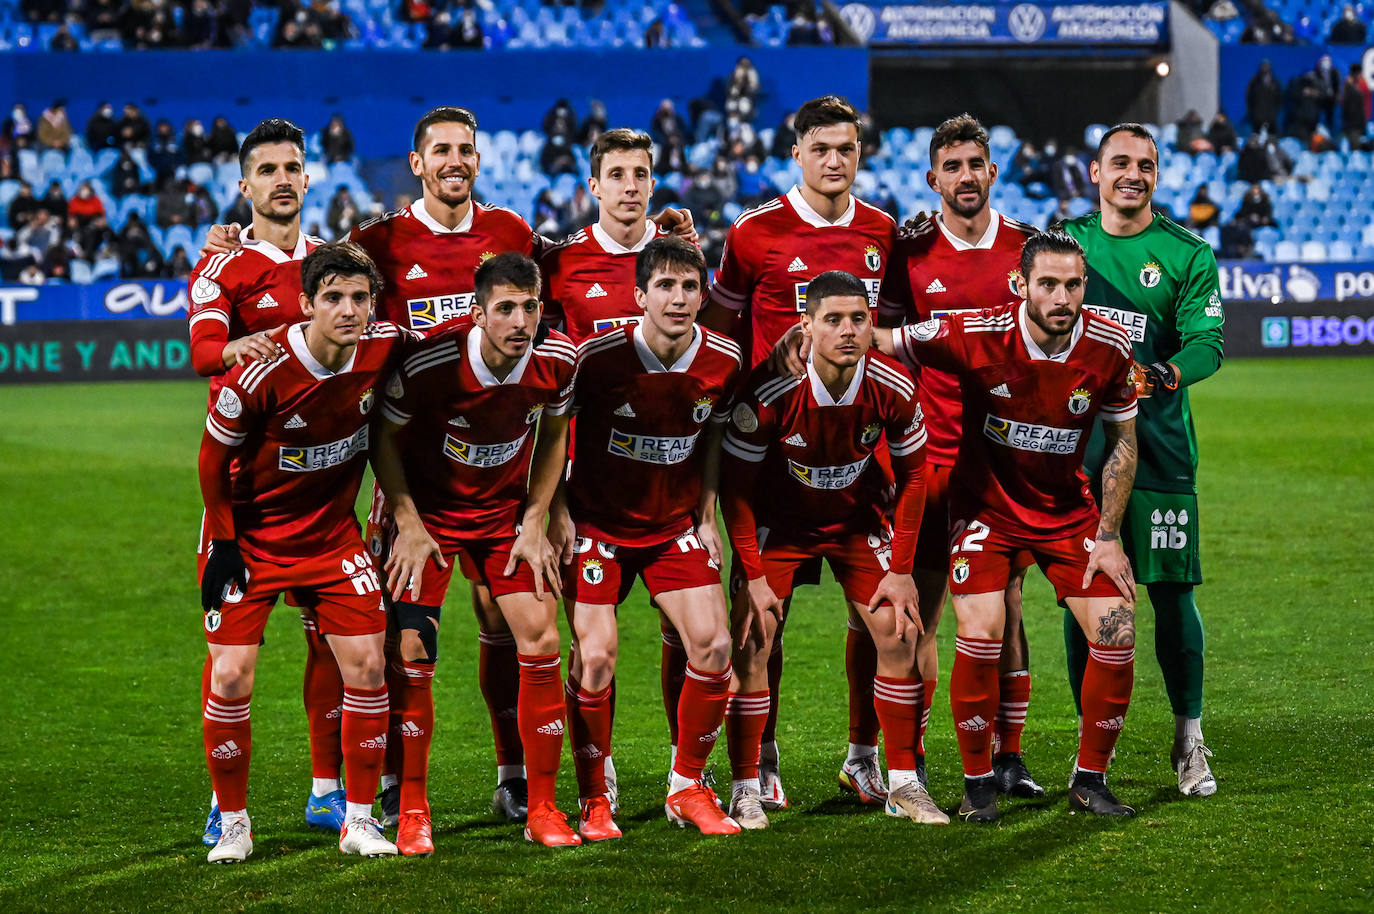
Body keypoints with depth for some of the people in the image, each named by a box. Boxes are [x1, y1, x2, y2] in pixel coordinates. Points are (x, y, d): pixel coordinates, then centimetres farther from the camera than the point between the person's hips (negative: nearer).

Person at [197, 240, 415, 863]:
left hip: (332, 532, 4)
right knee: (231, 677, -10)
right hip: (250, 534, -4)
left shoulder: (384, 348, -14)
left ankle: (358, 818, 10)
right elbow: (214, 455, -11)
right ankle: (233, 822, 7)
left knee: (367, 666, -4)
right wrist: (222, 544, -9)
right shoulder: (261, 375, -26)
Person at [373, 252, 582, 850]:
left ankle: (542, 809, 5)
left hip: (505, 511, 3)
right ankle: (412, 812, 4)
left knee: (541, 643, -7)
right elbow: (386, 438, -10)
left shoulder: (557, 361, -16)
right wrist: (408, 525, -14)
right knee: (411, 654, -10)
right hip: (428, 512, -3)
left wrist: (534, 522, -2)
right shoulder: (429, 362, -27)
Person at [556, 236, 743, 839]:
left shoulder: (723, 360, -8)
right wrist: (557, 512, -9)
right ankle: (595, 802, 6)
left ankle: (687, 789, 10)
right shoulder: (597, 357, -19)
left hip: (674, 527, 3)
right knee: (595, 658, -11)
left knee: (713, 647, -8)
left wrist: (705, 516, 8)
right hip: (597, 522, -3)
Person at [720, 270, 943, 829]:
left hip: (858, 519, 2)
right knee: (751, 642, -12)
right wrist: (753, 576, -18)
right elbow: (734, 485, -17)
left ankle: (903, 784, 10)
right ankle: (745, 790, -2)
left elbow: (912, 474, -4)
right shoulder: (769, 393, -30)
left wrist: (901, 570, -5)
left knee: (899, 636, -4)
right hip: (777, 520, -2)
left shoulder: (894, 391, -21)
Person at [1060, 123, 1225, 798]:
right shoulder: (1064, 241, 10)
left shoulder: (1188, 255, 3)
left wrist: (1168, 374, -28)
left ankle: (1189, 741, 12)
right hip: (1075, 438, 2)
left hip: (1158, 443, -2)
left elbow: (1207, 341, -8)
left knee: (1170, 590, -2)